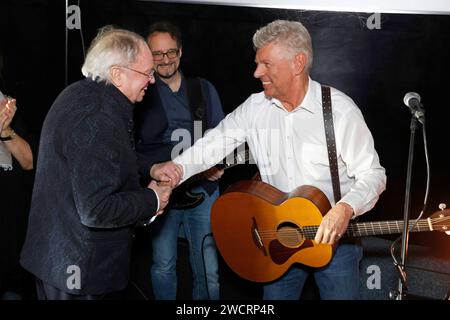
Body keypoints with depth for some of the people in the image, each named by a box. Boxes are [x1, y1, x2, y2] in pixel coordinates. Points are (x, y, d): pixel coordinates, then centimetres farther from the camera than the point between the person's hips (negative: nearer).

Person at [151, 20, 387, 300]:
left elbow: (372, 174, -14)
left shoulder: (341, 109, -15)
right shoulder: (255, 108, -2)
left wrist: (345, 209, -32)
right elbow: (215, 144, -2)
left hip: (336, 236, -3)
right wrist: (175, 167, -20)